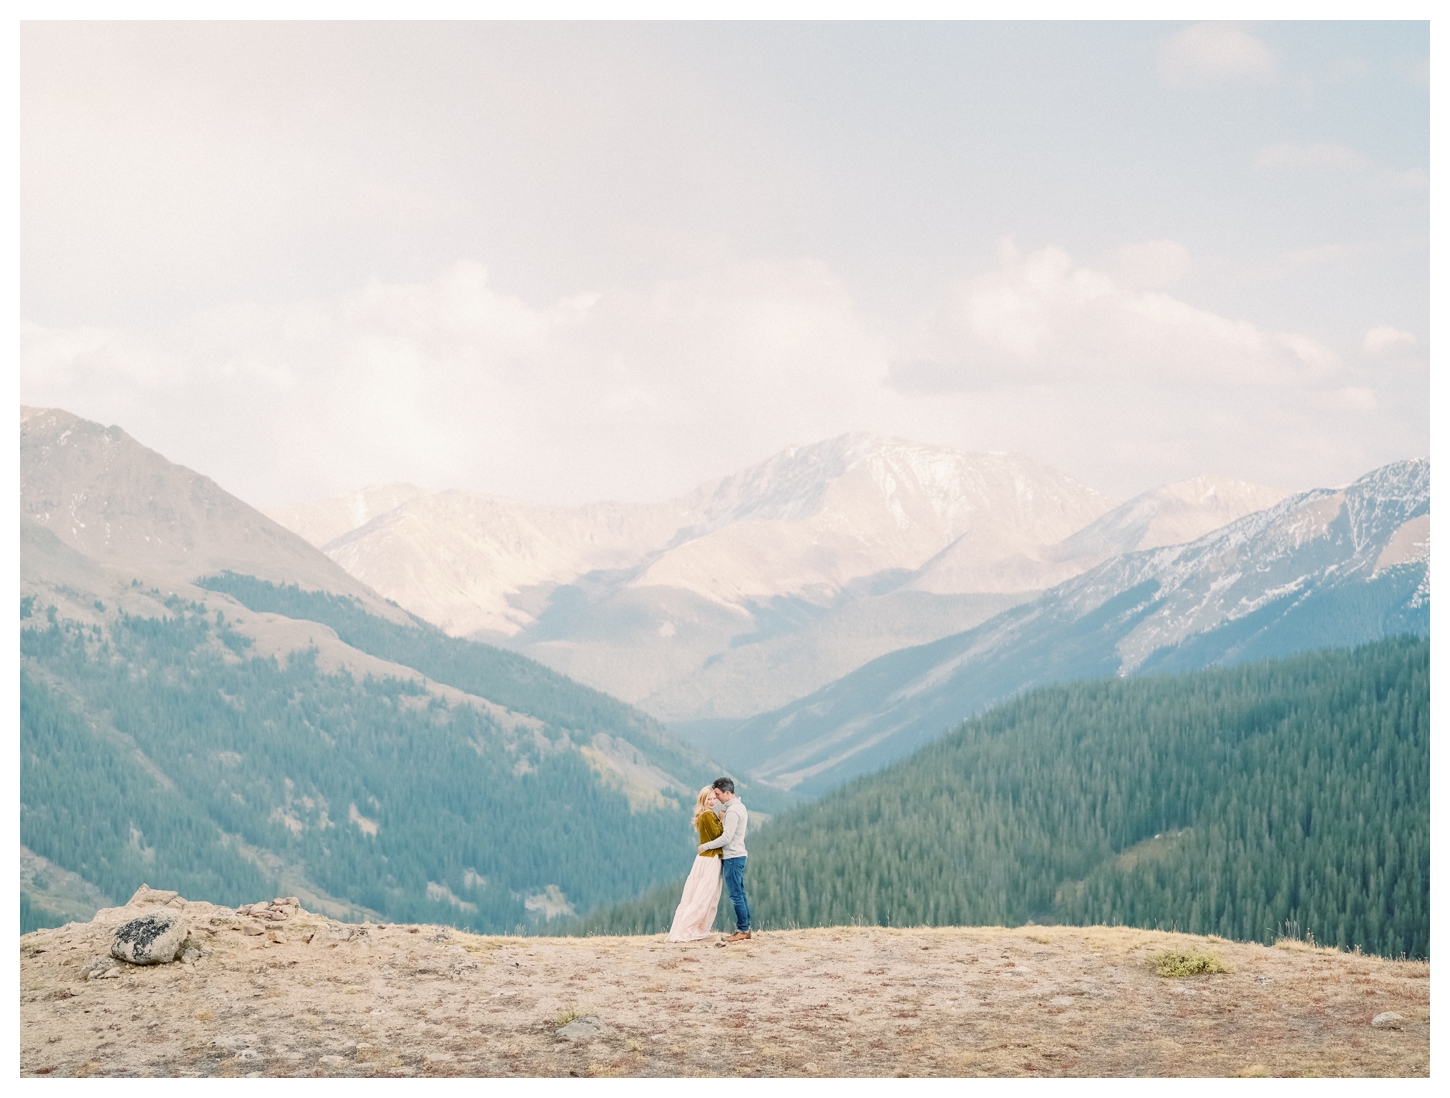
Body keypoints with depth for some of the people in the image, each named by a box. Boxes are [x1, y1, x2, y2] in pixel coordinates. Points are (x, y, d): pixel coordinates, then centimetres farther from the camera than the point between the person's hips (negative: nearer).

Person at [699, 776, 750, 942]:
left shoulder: (732, 811, -18)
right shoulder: (740, 807, 13)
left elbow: (726, 838, -23)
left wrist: (706, 846, -13)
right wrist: (723, 821, 9)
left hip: (732, 857, -10)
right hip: (738, 855, 10)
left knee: (736, 895, -6)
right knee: (740, 894, 11)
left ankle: (742, 930, -4)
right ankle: (746, 928, 14)